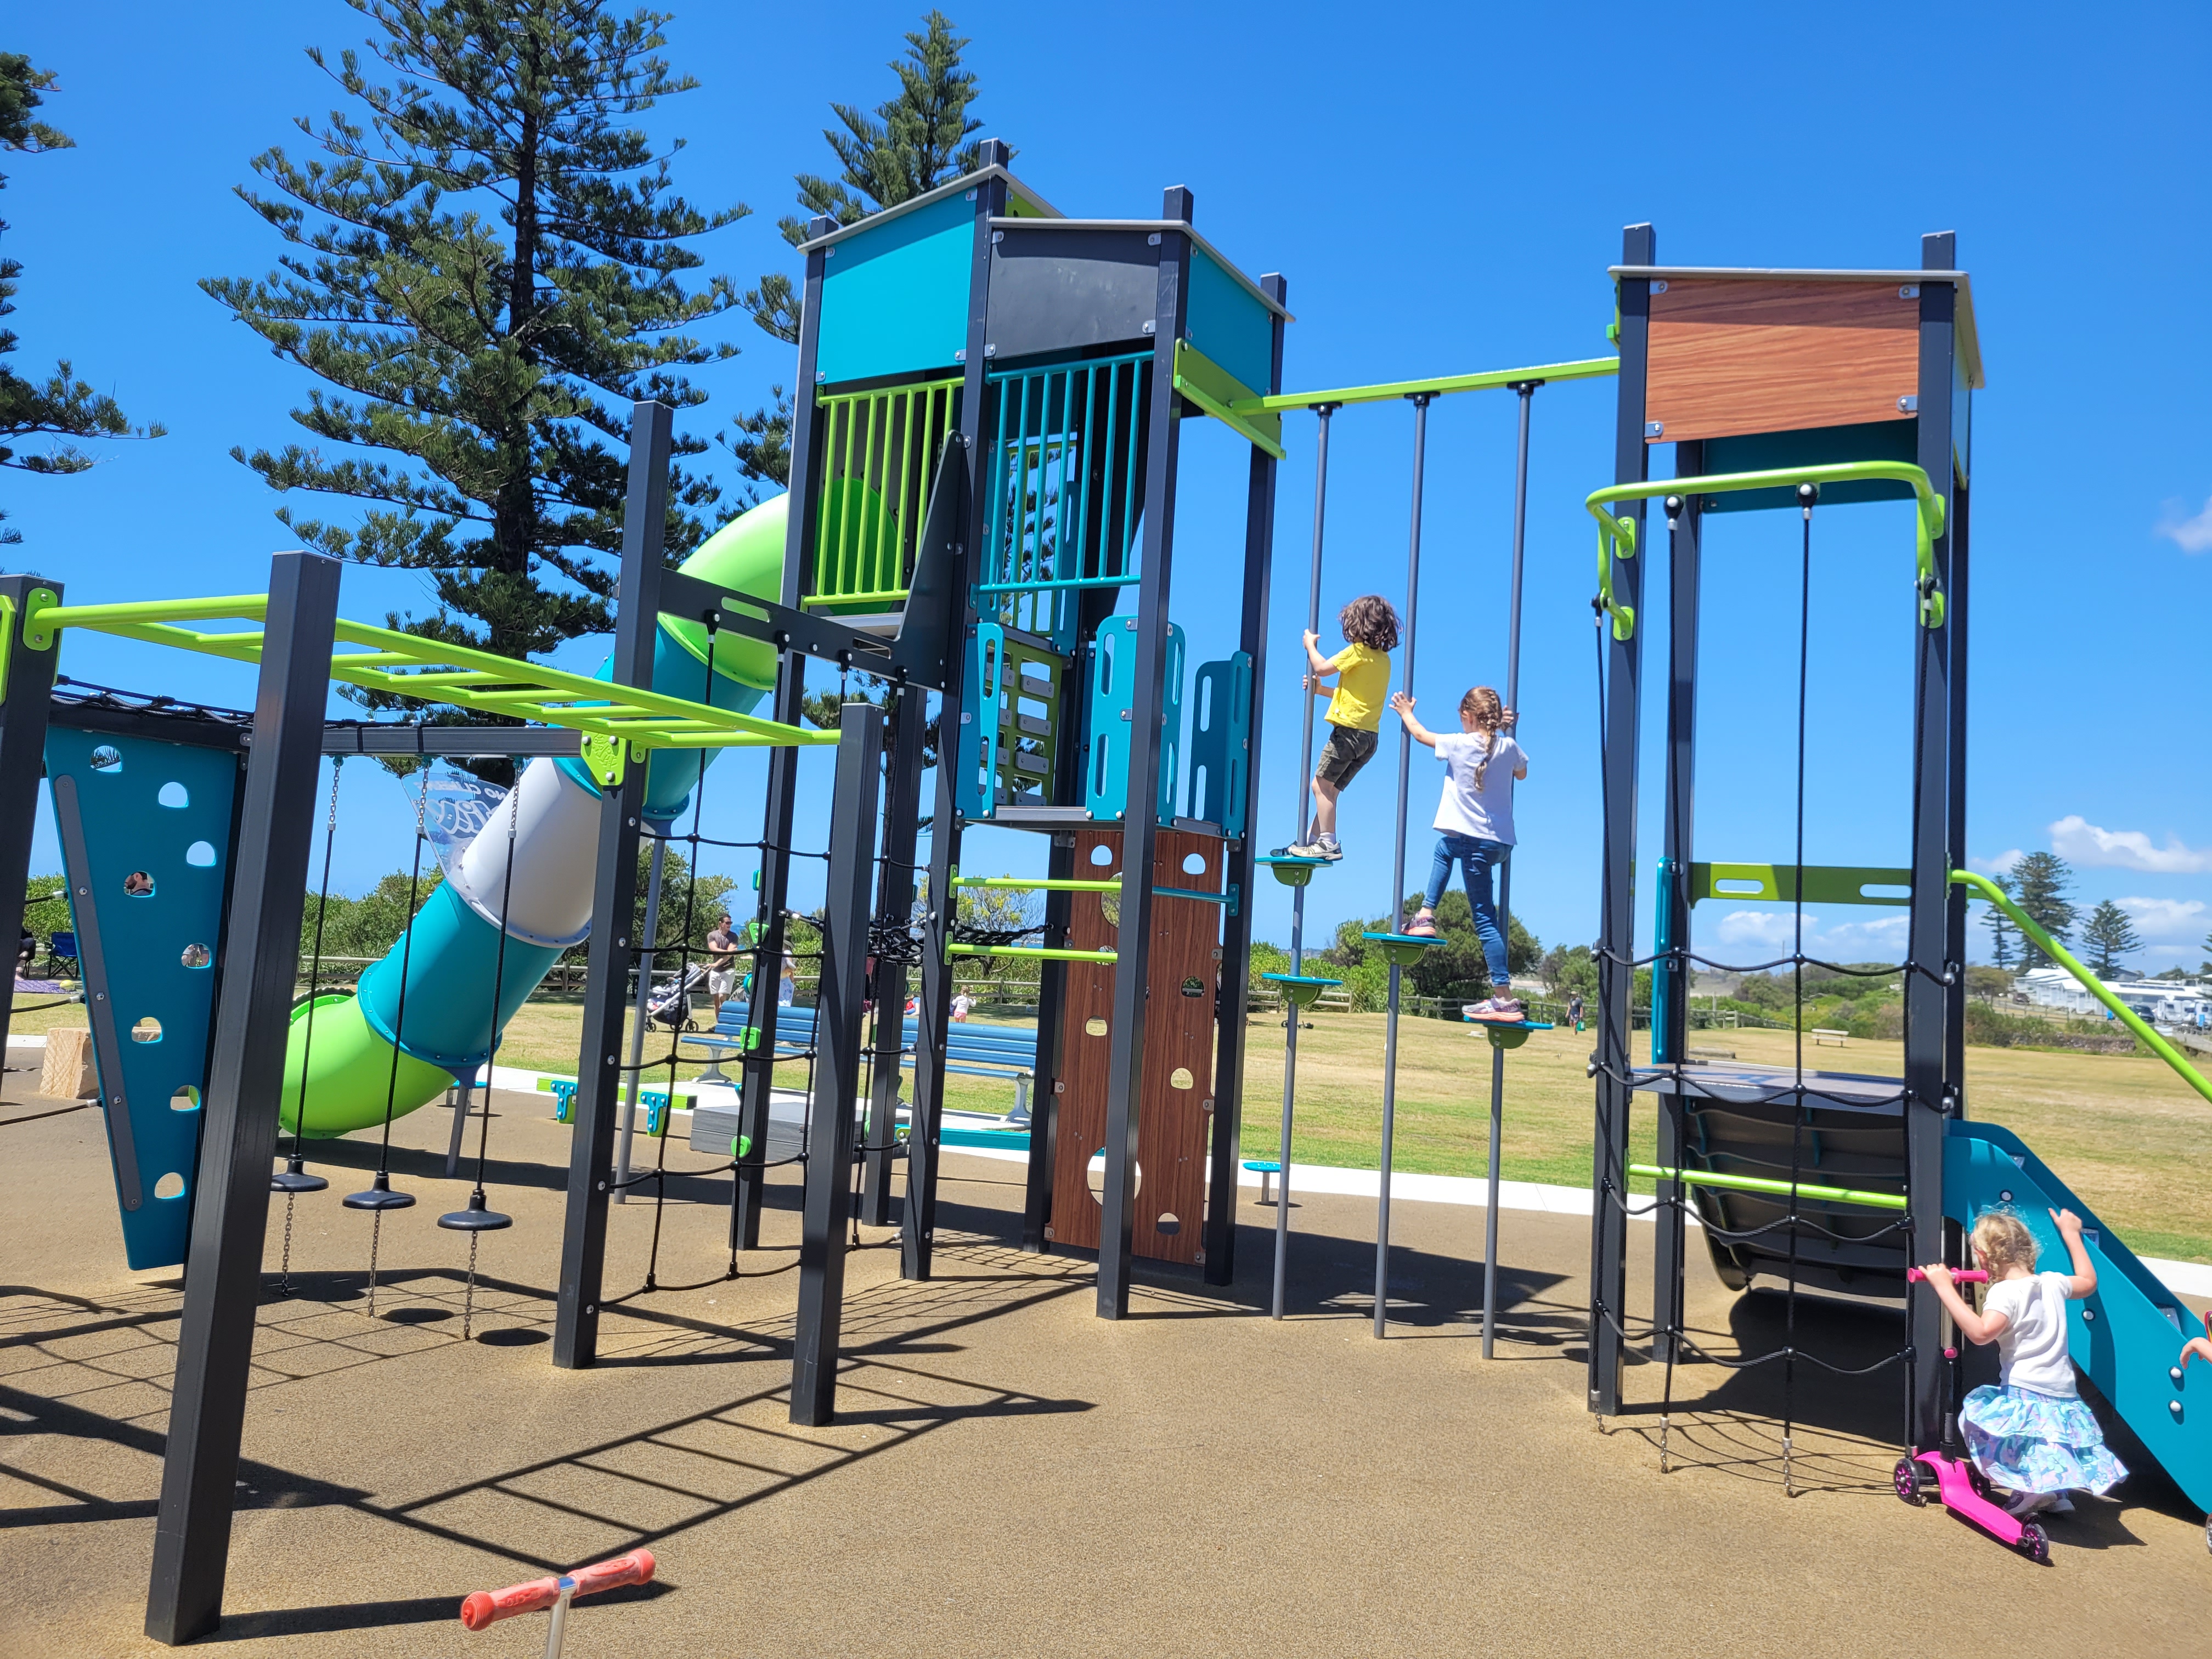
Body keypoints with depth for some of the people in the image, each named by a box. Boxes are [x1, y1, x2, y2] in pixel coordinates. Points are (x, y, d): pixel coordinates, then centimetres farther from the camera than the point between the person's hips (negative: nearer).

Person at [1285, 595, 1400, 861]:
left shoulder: (1358, 652, -9)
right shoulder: (1384, 659, 16)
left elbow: (1322, 667, -9)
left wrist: (1311, 644, 8)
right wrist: (1321, 690, 20)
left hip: (1349, 730, -9)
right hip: (1370, 736, 9)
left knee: (1321, 784, -5)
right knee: (1329, 787, 14)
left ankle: (1328, 843, -9)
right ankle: (1312, 840, 15)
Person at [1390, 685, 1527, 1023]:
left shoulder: (1458, 744, -9)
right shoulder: (1509, 747, 2)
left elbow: (1421, 734, 10)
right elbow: (1522, 774, 25)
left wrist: (1406, 713, 30)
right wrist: (1502, 727, 28)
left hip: (1475, 841, -6)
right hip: (1500, 841, 6)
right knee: (1444, 847, 27)